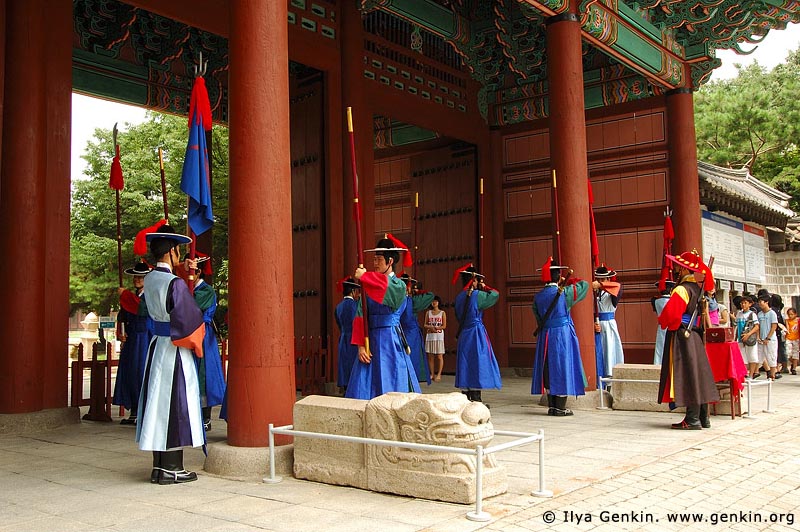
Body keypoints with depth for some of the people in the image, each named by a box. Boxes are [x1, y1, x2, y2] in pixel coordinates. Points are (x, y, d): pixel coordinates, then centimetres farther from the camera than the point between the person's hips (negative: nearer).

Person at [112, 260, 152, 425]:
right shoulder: (131, 295, 14)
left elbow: (143, 309, -25)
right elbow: (122, 316, 16)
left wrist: (126, 295, -18)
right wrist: (120, 333, 0)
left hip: (145, 339, -7)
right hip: (131, 339, 7)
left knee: (142, 373, -8)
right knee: (129, 374, 7)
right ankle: (134, 413, 15)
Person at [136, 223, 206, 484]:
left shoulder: (149, 280, 5)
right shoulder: (175, 283, -19)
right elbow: (191, 318, -17)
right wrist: (195, 343, 2)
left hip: (156, 345, 8)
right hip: (175, 351, -8)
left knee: (158, 402, 12)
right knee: (175, 405, 0)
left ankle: (159, 466, 20)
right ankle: (171, 468, 7)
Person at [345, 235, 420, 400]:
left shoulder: (399, 286, -1)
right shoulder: (369, 287, 9)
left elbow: (385, 285, -27)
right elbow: (361, 317, 2)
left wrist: (364, 276, -16)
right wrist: (361, 345, -8)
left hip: (390, 341, -4)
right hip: (370, 340, 4)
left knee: (390, 389, -2)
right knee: (364, 391, 0)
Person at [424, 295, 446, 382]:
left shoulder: (442, 313, 4)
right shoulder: (428, 312, 10)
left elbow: (444, 326, -2)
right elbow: (425, 325, 8)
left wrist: (436, 328, -16)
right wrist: (431, 327, -13)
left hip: (439, 336, -2)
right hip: (430, 336, 2)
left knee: (439, 356, -4)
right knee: (430, 356, 2)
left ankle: (439, 374, 0)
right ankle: (432, 374, 9)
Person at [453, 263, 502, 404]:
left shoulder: (459, 297, 8)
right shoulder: (476, 295, -12)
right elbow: (495, 294, -4)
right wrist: (484, 287, 11)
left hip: (463, 334, 7)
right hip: (476, 334, -7)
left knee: (465, 365, 9)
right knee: (477, 365, -3)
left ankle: (466, 398, 12)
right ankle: (476, 399, -3)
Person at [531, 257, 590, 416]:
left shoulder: (538, 297, 2)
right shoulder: (564, 293, -10)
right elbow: (584, 285, 3)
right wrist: (570, 280, 16)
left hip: (545, 336, 4)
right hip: (563, 335, -4)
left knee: (549, 369, 10)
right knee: (562, 367, 2)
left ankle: (551, 406, 13)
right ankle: (560, 407, 3)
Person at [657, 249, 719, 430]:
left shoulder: (681, 290, -16)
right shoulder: (698, 289, 11)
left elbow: (670, 314, -23)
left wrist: (662, 321, -3)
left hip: (681, 337, -8)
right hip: (694, 336, 8)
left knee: (687, 376, -5)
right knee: (698, 374, 11)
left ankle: (692, 419, -3)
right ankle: (703, 417, 16)